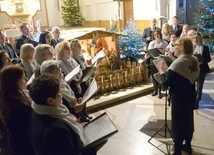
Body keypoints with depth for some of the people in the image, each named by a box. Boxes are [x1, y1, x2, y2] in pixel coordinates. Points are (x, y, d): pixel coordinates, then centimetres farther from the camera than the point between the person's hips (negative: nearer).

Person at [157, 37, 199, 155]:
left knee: (178, 123, 5)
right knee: (188, 120, 21)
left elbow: (166, 83, -21)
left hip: (179, 98, -8)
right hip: (190, 95, 8)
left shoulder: (178, 63, -23)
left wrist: (161, 71, -6)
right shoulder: (194, 60, 1)